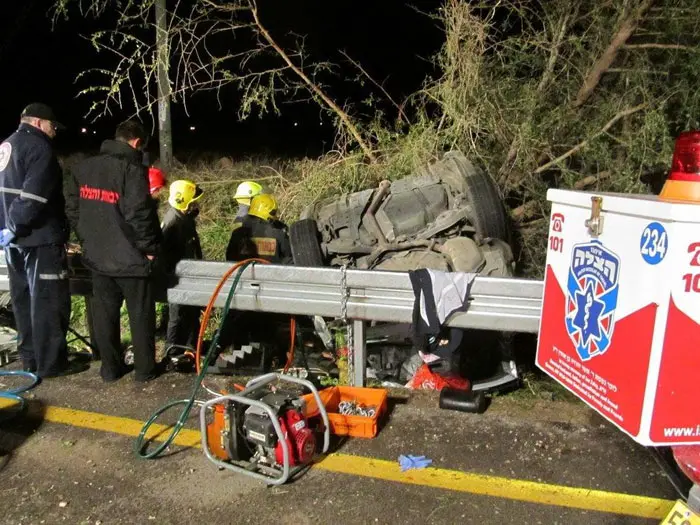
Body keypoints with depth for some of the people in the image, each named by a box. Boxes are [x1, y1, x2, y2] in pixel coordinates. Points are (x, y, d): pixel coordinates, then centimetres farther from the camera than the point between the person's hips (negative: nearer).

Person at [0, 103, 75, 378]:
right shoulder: (39, 148, -12)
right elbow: (33, 196, -25)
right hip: (39, 238, -10)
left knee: (24, 299, 15)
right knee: (48, 301, -3)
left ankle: (30, 357, 23)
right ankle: (51, 362, 2)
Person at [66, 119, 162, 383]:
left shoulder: (84, 167, 9)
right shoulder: (132, 168, -15)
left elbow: (73, 209, 13)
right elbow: (138, 214, -21)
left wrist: (87, 241, 19)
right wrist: (149, 247, -10)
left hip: (97, 255, 7)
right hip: (130, 257, -6)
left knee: (104, 313, 14)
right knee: (140, 314, 7)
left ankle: (110, 367, 23)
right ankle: (145, 368, 15)